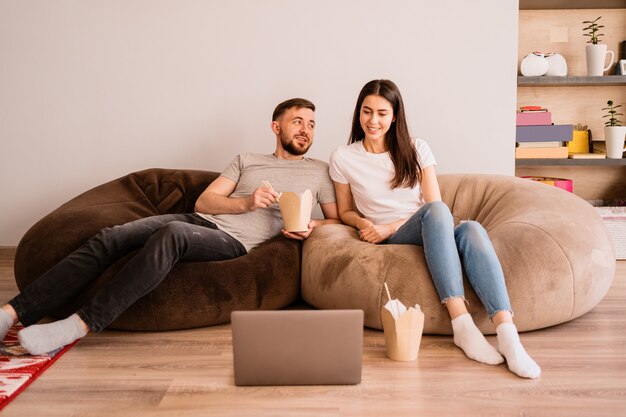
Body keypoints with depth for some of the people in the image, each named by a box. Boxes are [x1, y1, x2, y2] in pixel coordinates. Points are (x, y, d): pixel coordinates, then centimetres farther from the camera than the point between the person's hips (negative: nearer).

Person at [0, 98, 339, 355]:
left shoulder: (318, 171, 18)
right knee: (111, 237, -19)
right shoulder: (246, 160, 23)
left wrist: (311, 227, -7)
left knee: (173, 233, -37)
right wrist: (247, 203, -6)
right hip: (201, 220, 4)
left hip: (233, 240, -4)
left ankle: (82, 324, -35)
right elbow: (203, 201, 13)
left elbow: (336, 220, 15)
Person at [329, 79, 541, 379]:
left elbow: (432, 206, 2)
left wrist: (391, 226, -10)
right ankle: (462, 324, -43)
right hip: (388, 243, -2)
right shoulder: (343, 158, 5)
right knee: (436, 210, -35)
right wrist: (364, 224, -10)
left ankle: (507, 334, -46)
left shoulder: (416, 150, 8)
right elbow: (345, 212, 13)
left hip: (435, 236, 3)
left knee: (471, 230, -34)